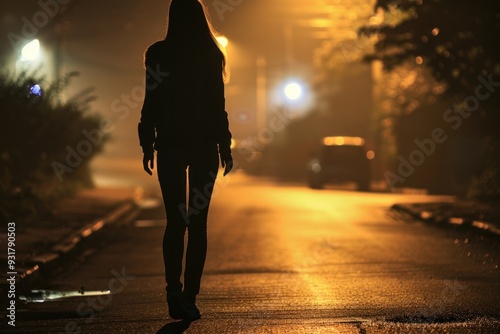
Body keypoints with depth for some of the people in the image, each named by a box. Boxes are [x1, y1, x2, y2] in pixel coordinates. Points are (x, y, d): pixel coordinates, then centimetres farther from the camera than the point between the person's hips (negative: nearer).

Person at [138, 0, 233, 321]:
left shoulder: (158, 54, -2)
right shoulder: (211, 56, -3)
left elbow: (151, 103, -2)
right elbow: (218, 106, -3)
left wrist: (148, 145, 6)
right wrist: (225, 146, 5)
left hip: (170, 145, 0)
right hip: (204, 145, 0)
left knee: (175, 221, 6)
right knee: (198, 222, 6)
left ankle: (175, 291, -10)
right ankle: (189, 296, 2)